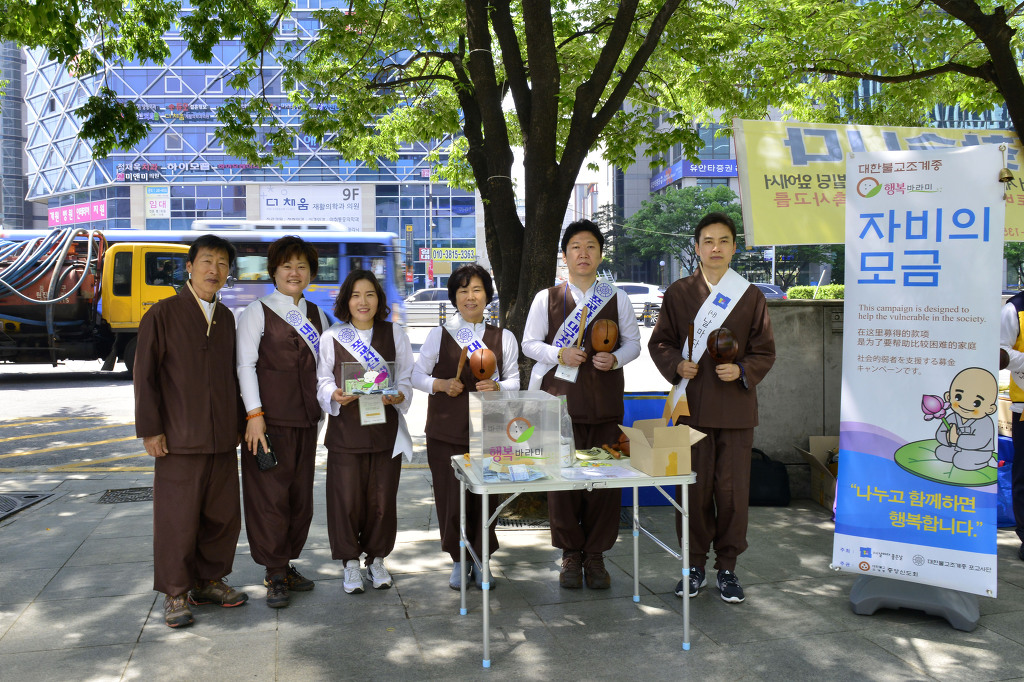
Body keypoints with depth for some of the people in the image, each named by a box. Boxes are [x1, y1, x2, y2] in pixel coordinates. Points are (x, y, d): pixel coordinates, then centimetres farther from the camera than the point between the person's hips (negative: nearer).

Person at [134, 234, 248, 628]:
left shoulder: (226, 318, 12)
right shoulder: (162, 315, -3)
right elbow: (145, 375, -5)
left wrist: (239, 419, 15)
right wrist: (150, 429, -8)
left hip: (223, 438, 5)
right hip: (179, 440, -5)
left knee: (223, 515, 10)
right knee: (178, 519, 1)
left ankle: (209, 580, 27)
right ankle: (175, 593, 16)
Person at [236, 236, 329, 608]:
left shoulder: (317, 316, 14)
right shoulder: (257, 312, 0)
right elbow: (245, 365, -7)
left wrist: (323, 410, 7)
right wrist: (254, 414, -14)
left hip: (306, 421, 5)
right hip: (269, 420, -5)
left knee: (301, 496, 9)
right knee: (270, 496, -2)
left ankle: (287, 564, 23)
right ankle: (274, 574, 9)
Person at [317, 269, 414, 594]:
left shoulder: (395, 334, 6)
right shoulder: (331, 337, 3)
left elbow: (406, 378, 6)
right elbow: (323, 381, 5)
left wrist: (399, 396, -14)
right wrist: (335, 395, -16)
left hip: (385, 427, 1)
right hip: (345, 430, -1)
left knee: (382, 499, 6)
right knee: (347, 499, 1)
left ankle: (377, 560, 25)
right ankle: (351, 564, 19)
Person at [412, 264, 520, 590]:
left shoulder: (503, 338, 8)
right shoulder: (439, 335, 5)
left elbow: (514, 381, 9)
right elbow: (417, 375, 8)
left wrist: (496, 387, -12)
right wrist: (441, 385, -11)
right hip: (446, 431, 0)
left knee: (485, 495, 3)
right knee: (451, 496, 1)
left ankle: (480, 560, 23)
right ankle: (459, 560, 21)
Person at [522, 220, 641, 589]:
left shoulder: (617, 299, 9)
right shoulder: (546, 298, 6)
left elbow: (633, 342, 13)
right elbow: (529, 344, 7)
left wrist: (615, 359, -8)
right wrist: (560, 355, -11)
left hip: (605, 399, 1)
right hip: (560, 397, -1)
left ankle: (596, 556, 16)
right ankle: (570, 555, 15)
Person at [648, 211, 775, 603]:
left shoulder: (750, 296, 6)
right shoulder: (678, 293, 7)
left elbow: (765, 352, 7)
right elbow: (659, 343, 11)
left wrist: (742, 371, -13)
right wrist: (676, 365, -9)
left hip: (736, 407, 0)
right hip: (692, 406, 0)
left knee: (733, 490, 3)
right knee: (693, 489, 5)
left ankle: (727, 567, 19)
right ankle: (695, 566, 19)